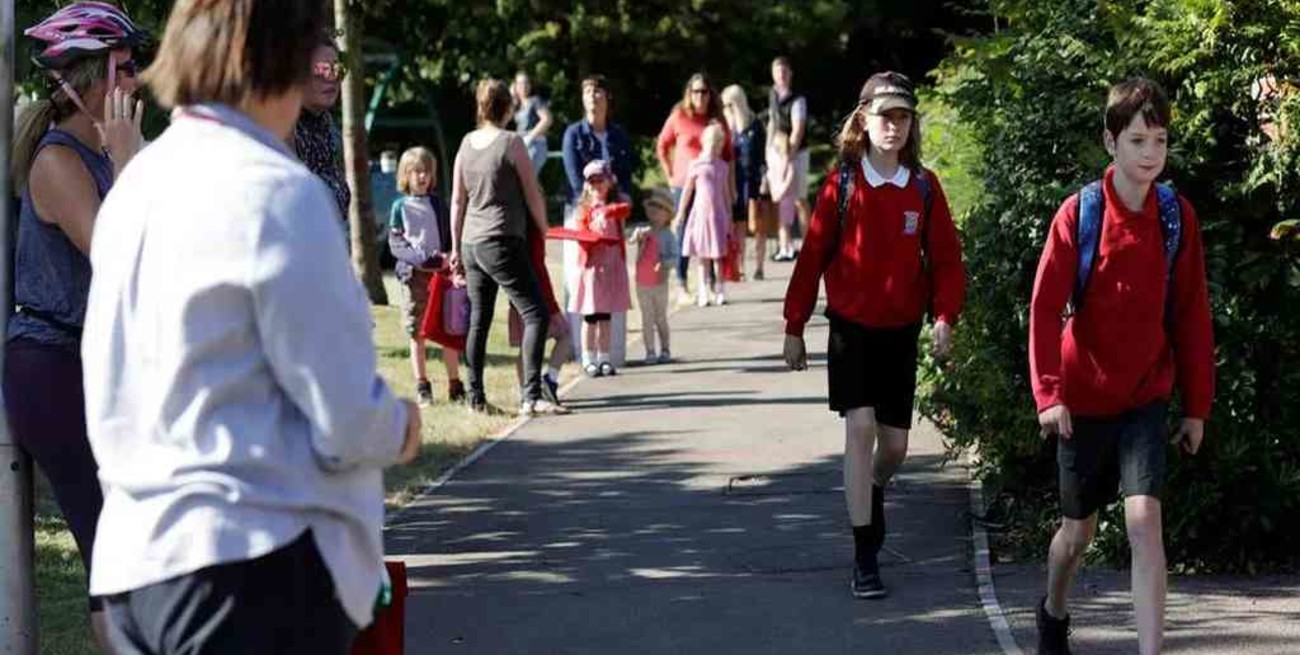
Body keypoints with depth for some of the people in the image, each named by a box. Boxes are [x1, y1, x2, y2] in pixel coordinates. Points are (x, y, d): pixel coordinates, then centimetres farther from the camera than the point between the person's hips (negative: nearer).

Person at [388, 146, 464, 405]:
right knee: (417, 334, 2)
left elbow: (449, 237, 11)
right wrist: (422, 259, -16)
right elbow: (395, 243, -2)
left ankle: (455, 386, 5)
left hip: (441, 272, 1)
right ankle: (422, 387, 8)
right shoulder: (400, 207, 4)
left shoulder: (437, 204, 10)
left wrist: (446, 259, -10)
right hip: (414, 275, -1)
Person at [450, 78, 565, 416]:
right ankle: (531, 395, -16)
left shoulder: (467, 143, 8)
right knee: (535, 314, -6)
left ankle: (476, 397, 15)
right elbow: (533, 194, -5)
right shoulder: (510, 142, -9)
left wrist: (456, 247, 19)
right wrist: (544, 231, 11)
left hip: (471, 245, 7)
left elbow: (458, 200, 12)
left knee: (479, 320, 13)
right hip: (503, 243, -7)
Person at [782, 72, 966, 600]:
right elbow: (813, 256, 0)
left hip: (901, 330, 2)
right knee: (860, 426, -16)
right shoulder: (842, 184, -5)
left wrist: (945, 316, -13)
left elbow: (945, 258, 2)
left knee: (895, 443, 8)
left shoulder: (924, 188, -1)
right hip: (851, 325, -2)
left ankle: (873, 492, 46)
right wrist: (794, 328, 3)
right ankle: (865, 559, -12)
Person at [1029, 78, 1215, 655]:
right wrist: (1048, 392, -20)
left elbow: (1192, 315, 3)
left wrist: (1196, 406, 5)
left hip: (1146, 398, 1)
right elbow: (1045, 307, -11)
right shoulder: (1079, 213, -11)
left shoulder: (1177, 216, -3)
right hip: (1083, 399, -1)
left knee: (1144, 519, -15)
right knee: (1079, 528, 13)